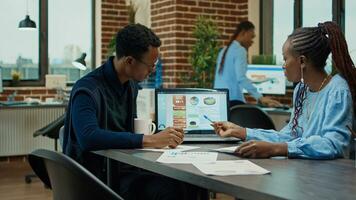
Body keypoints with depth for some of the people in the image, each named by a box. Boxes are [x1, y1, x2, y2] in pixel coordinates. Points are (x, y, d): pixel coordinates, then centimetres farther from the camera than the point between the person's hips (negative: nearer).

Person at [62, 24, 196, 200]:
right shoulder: (87, 89, -16)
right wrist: (149, 141, -30)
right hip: (94, 176, -7)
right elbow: (89, 137, -32)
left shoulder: (131, 84, 10)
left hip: (123, 168, 7)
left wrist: (161, 137, -1)